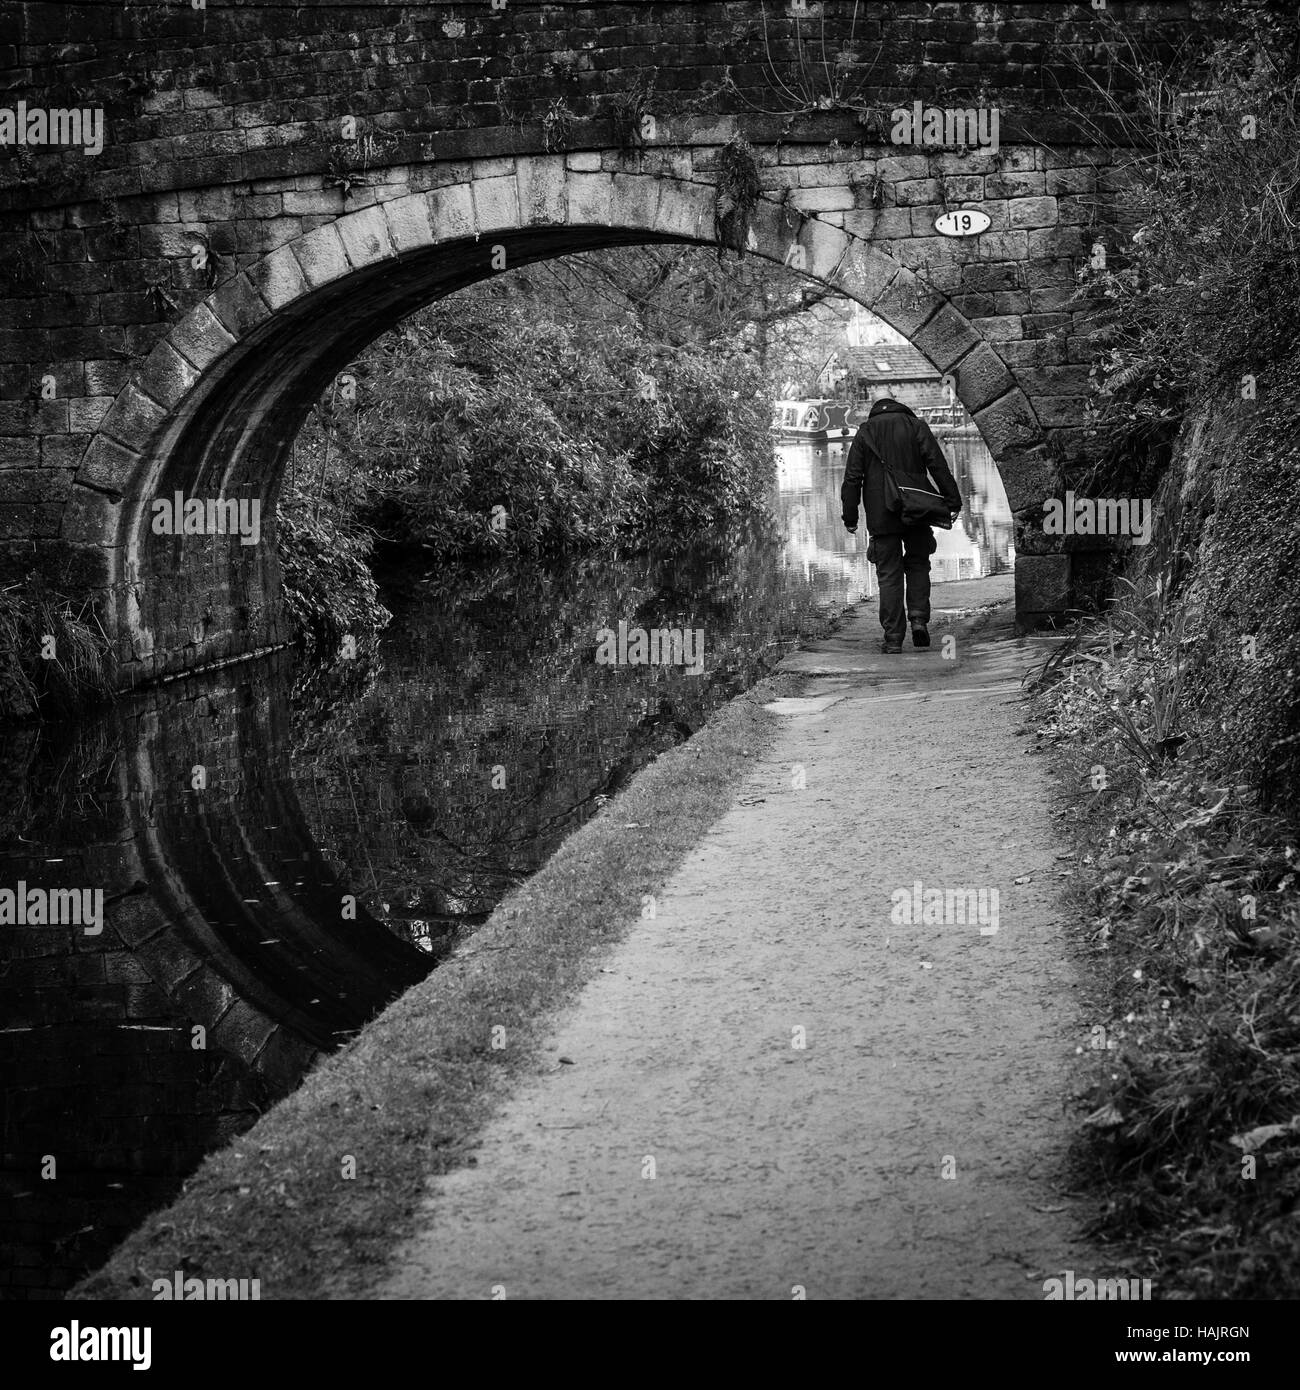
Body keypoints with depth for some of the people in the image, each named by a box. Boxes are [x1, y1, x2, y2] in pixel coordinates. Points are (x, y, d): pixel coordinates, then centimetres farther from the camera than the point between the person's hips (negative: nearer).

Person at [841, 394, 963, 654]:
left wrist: (850, 517, 5)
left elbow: (852, 478, 2)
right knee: (918, 564, 18)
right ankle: (919, 618, -1)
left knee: (889, 574, 2)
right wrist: (952, 501, -2)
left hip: (880, 517, 0)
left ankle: (893, 637, -1)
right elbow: (938, 466, -3)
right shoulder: (916, 426, 5)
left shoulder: (864, 432, 6)